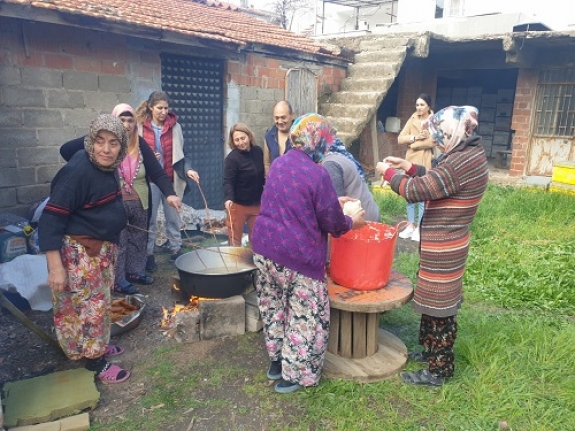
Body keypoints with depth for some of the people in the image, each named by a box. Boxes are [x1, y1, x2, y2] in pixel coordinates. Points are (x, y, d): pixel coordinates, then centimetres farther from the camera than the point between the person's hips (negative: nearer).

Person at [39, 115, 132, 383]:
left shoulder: (108, 168, 2)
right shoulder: (78, 171, -24)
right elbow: (51, 219, -24)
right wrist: (55, 267, -26)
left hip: (102, 248, 9)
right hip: (79, 251, -9)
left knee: (99, 301, 20)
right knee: (89, 304, 3)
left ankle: (97, 345, 39)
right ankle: (93, 360, 20)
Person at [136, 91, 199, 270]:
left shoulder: (175, 127, -1)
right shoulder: (140, 127, -4)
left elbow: (180, 154, 2)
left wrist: (188, 170, -14)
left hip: (171, 179, 1)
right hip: (149, 180, -1)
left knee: (173, 217, 11)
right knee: (149, 219, 7)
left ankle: (175, 249, 24)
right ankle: (148, 254, 19)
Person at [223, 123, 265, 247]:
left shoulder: (258, 151, 1)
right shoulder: (232, 158, -18)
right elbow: (228, 181, -24)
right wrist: (228, 198, -41)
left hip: (256, 203, 5)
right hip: (238, 204, -5)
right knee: (235, 237, 4)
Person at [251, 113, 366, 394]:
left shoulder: (279, 163, 7)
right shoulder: (317, 174, -17)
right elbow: (332, 223, -11)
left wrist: (334, 202, 22)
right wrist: (351, 222, 10)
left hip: (265, 247, 8)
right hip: (298, 256, -8)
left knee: (274, 307, 21)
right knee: (305, 316, 9)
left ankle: (276, 360, 37)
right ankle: (293, 374, 21)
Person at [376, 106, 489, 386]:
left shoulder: (462, 161, -26)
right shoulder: (470, 154, 7)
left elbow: (415, 191, -25)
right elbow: (434, 181, 18)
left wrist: (389, 172, -10)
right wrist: (408, 167, 11)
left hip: (443, 249, -10)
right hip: (445, 245, 10)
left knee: (439, 306, 4)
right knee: (435, 301, 23)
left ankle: (438, 370, 19)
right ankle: (431, 349, 41)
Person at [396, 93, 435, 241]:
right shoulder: (412, 120, 8)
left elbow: (433, 141, -17)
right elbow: (400, 139, 1)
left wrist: (413, 144, -10)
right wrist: (415, 137, -14)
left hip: (425, 164, -4)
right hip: (411, 162, 4)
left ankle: (419, 227, 11)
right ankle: (410, 225, 21)